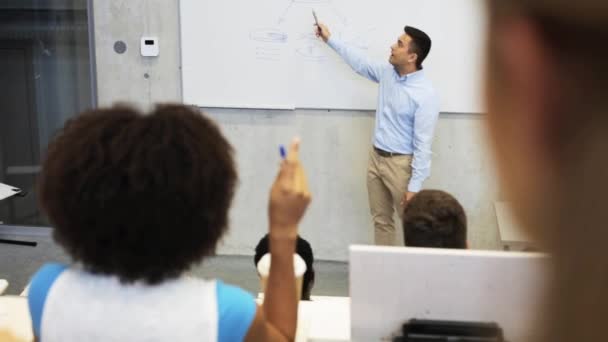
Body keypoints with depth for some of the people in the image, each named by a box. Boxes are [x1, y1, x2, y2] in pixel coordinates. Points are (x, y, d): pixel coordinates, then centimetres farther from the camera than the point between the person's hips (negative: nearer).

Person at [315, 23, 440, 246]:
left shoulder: (425, 95, -21)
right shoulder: (387, 72, 1)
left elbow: (423, 144, -21)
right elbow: (360, 63, 22)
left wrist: (414, 186, -21)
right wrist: (330, 39, 26)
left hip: (401, 163, -7)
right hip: (376, 157, 8)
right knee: (381, 219, 15)